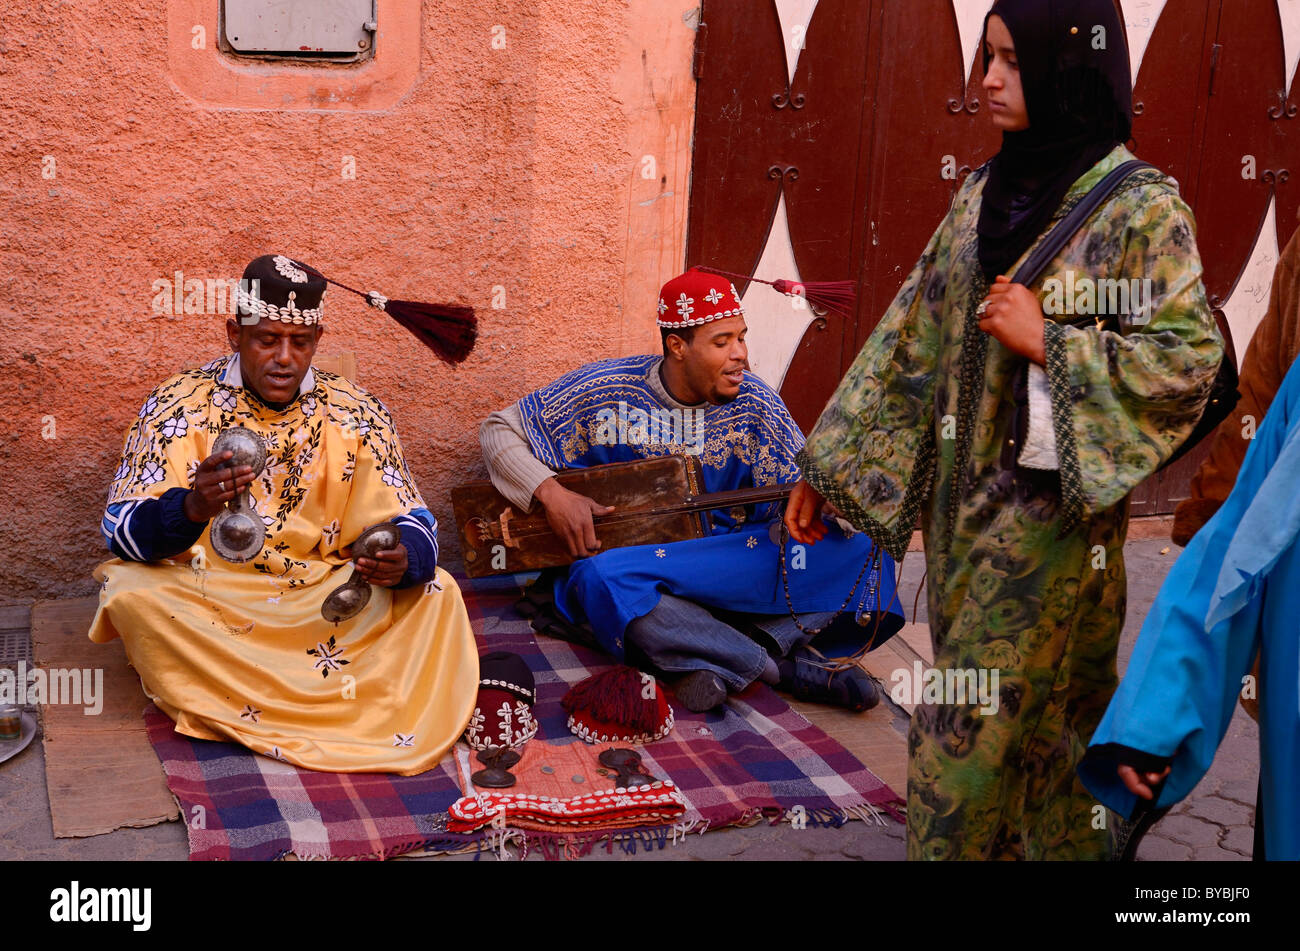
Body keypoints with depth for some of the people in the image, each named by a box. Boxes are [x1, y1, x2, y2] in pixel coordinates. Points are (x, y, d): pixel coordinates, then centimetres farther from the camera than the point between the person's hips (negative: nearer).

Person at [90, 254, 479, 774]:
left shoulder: (354, 412, -1)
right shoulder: (180, 405, -7)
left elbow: (413, 523, -3)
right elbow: (122, 530, -14)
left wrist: (402, 560, -29)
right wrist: (191, 508, -37)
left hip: (330, 601, 2)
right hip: (207, 603, -1)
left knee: (435, 592, -19)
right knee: (131, 594, -31)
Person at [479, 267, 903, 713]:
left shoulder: (754, 404, 1)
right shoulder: (602, 391, -5)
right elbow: (499, 429, 1)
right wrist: (552, 492, -16)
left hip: (729, 566, 2)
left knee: (861, 549, -19)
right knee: (600, 579, -40)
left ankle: (719, 661, -30)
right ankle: (785, 665, -29)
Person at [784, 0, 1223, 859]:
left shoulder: (1141, 209, -10)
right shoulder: (986, 194, 8)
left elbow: (1191, 358, -14)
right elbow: (913, 335, 10)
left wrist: (1048, 341, -18)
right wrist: (829, 463, 9)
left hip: (1048, 505, -6)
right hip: (962, 494, 6)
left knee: (970, 731, -1)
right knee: (1035, 716, 17)